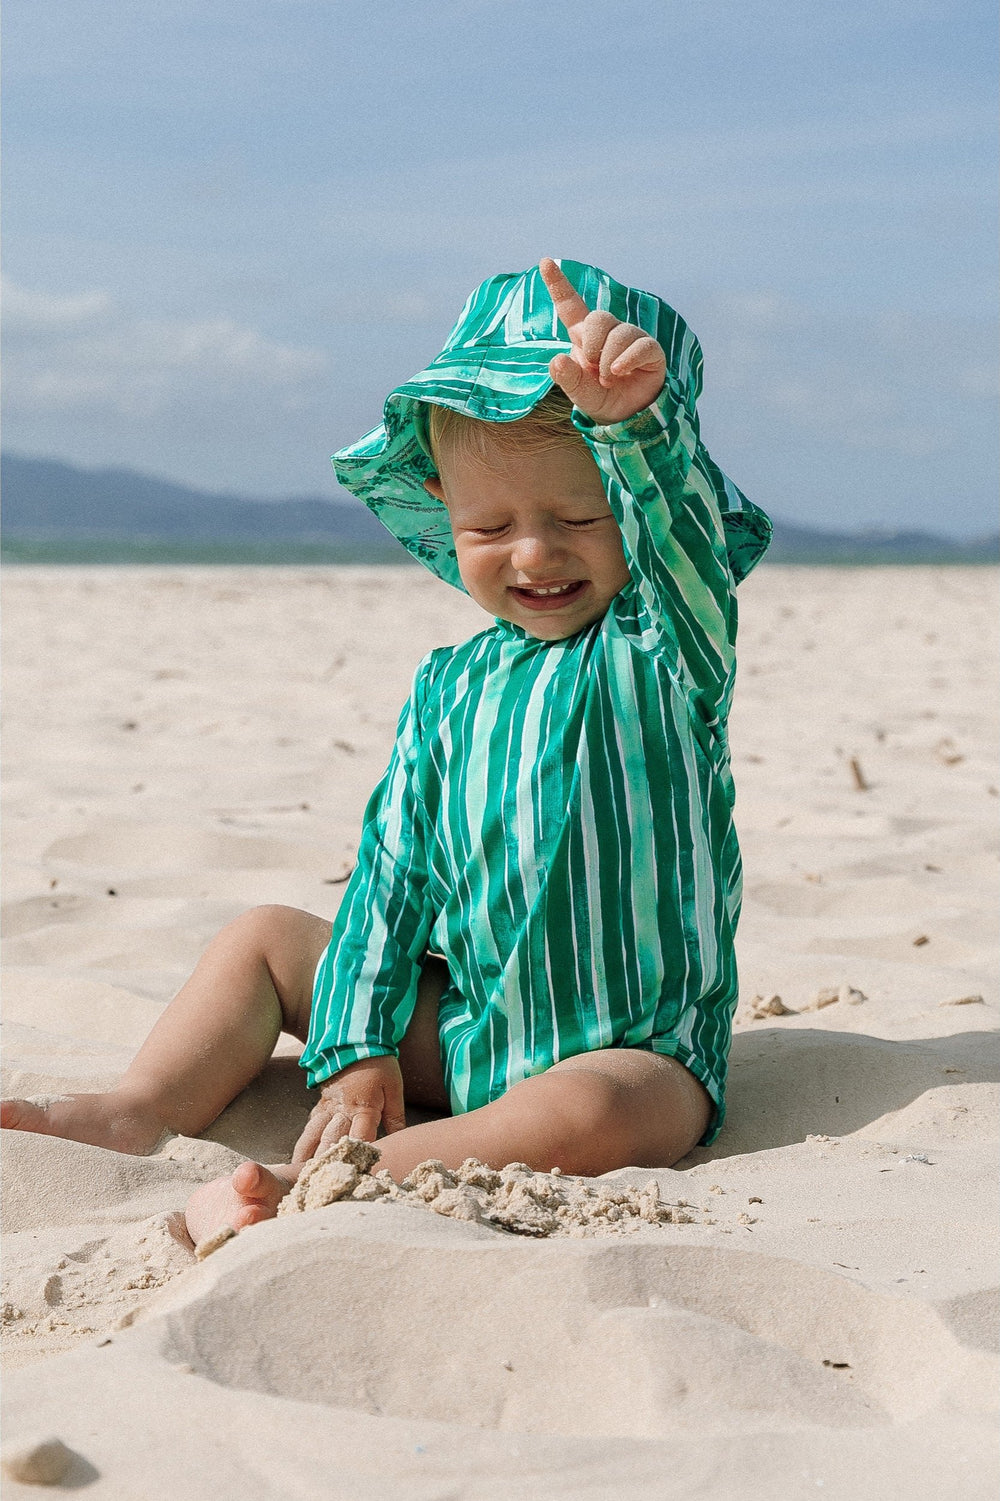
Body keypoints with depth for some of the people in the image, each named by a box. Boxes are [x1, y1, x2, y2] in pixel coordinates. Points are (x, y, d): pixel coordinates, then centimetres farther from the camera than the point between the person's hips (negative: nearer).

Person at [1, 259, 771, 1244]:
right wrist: (358, 1048, -2)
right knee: (264, 939, 10)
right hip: (464, 1034, 6)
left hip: (638, 1050, -6)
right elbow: (393, 874, 6)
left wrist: (635, 414, -53)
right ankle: (144, 1112, -6)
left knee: (589, 1113, -39)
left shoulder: (667, 645, -9)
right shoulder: (449, 690, 5)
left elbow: (688, 533, -33)